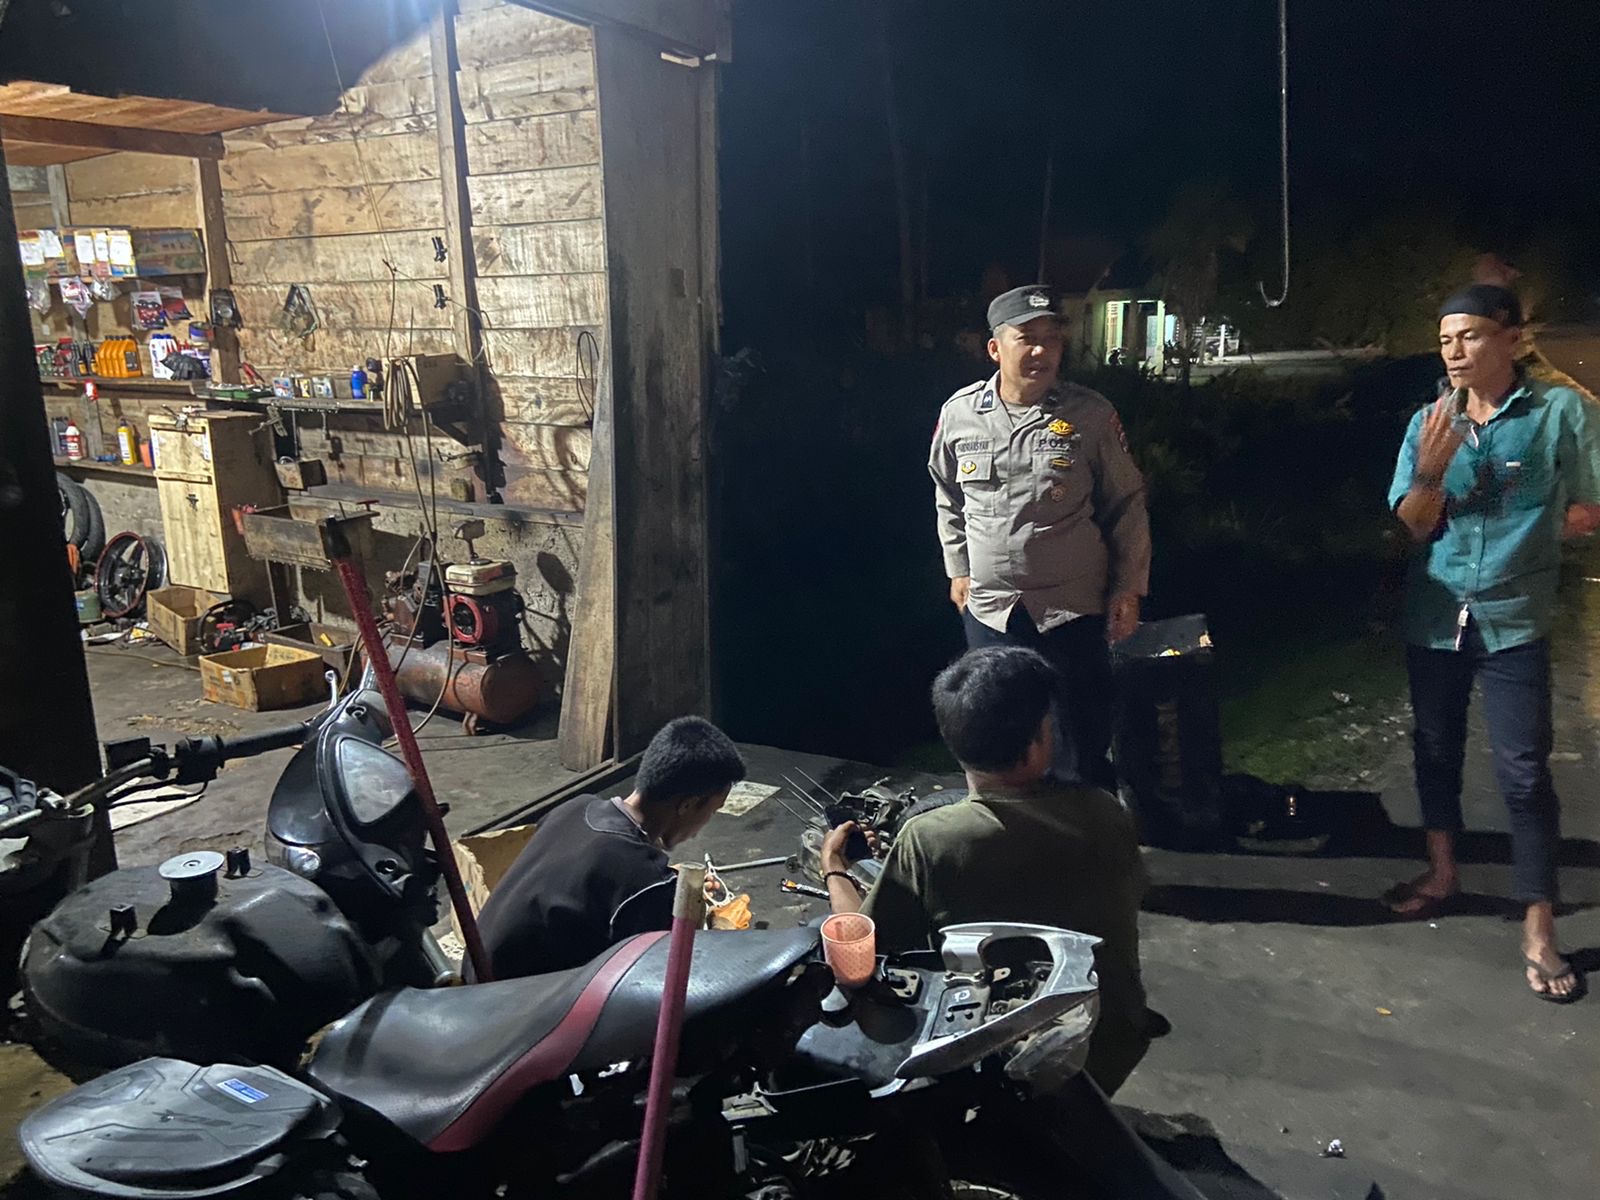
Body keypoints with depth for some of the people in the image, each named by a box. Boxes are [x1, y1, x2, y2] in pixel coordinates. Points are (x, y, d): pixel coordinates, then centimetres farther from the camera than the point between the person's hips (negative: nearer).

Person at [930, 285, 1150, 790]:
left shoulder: (1091, 415, -9)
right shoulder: (959, 413, -2)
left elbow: (1127, 504, -1)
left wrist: (1128, 588, -2)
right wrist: (957, 569, 14)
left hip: (1074, 607, -2)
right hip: (988, 606, 3)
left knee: (1082, 739, 8)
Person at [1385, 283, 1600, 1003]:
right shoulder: (1428, 422, 2)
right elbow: (1414, 526, -3)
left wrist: (1525, 526, -2)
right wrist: (1430, 471, -19)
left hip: (1514, 620, -3)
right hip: (1434, 618, 4)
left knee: (1524, 773, -4)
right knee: (1436, 751, 16)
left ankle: (1538, 931, 6)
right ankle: (1442, 873, 34)